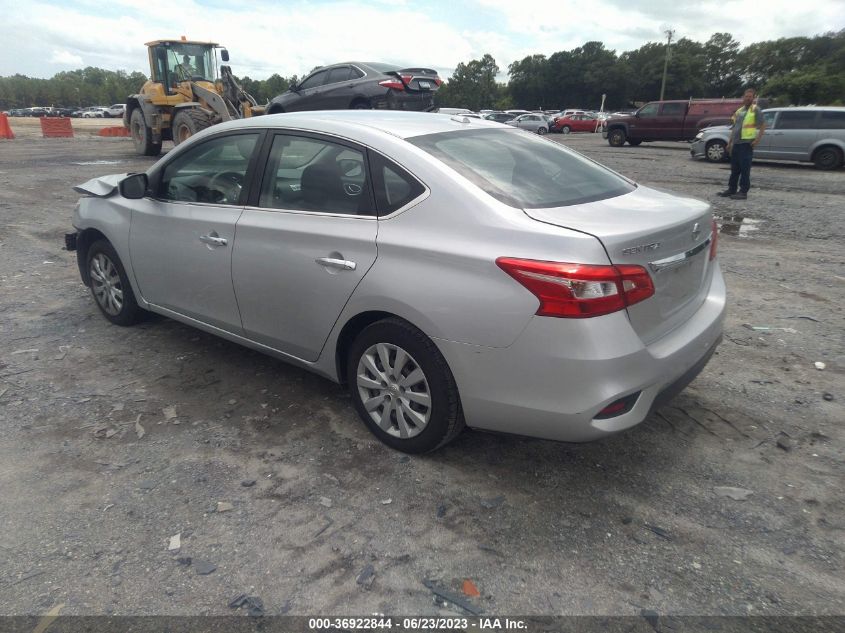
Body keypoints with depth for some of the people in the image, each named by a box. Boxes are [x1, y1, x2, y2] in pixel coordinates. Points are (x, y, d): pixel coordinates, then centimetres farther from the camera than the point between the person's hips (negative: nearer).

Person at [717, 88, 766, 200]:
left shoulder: (755, 110, -2)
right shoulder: (739, 111, 19)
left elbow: (763, 125, -7)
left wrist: (757, 139, -17)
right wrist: (730, 142, 20)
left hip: (746, 143, -7)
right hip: (736, 143, 7)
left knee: (745, 169, -6)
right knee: (734, 168, 12)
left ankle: (743, 192, -5)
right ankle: (731, 189, 20)